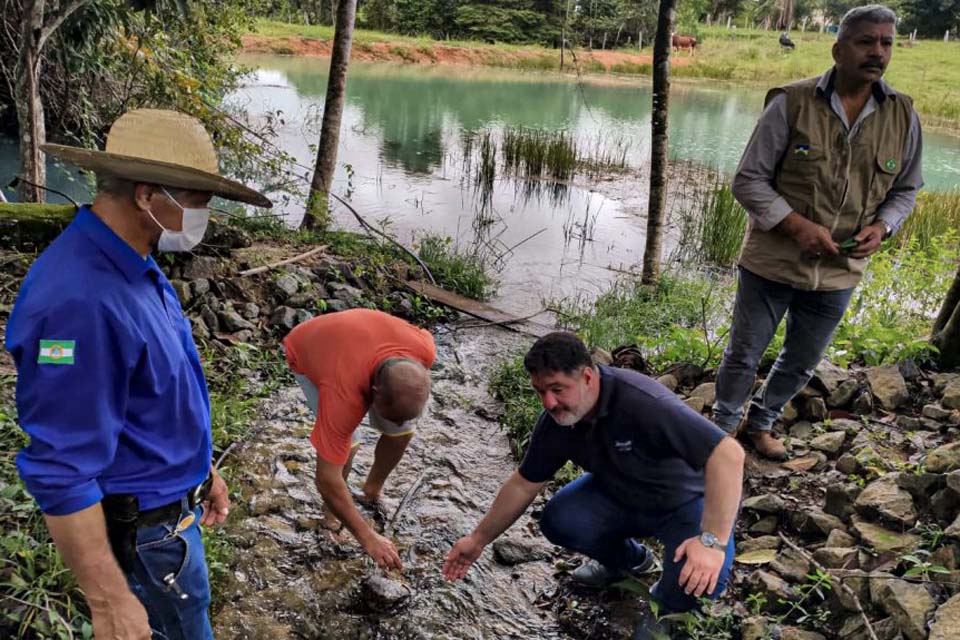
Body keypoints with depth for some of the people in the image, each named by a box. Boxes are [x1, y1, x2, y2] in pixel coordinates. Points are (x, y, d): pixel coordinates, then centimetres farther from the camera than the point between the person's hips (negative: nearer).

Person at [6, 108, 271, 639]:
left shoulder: (131, 266, -1)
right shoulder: (80, 299, -32)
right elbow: (60, 471, -30)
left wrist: (199, 468, 18)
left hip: (170, 502, 9)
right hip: (141, 532, -9)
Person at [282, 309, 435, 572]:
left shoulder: (425, 349, -35)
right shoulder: (343, 395, -45)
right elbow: (326, 479, -38)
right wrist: (367, 537, -33)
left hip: (358, 341, 5)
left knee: (404, 429, -7)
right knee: (346, 442, -23)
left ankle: (373, 489, 19)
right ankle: (331, 507, 5)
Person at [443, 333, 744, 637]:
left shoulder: (643, 402, -36)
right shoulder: (555, 421, -15)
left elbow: (729, 454, -39)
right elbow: (524, 484, -1)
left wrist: (713, 541, -42)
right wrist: (478, 539, 2)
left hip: (685, 501, -5)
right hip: (621, 496, 5)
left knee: (700, 578, -32)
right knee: (559, 520, -18)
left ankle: (665, 607, 6)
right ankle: (629, 559, 14)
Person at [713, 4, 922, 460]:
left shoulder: (903, 116, -1)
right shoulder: (791, 103, -12)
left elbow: (905, 190, 12)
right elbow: (748, 181, -11)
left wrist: (880, 228, -9)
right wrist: (798, 226, -22)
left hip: (839, 272, 4)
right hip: (772, 262, -4)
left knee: (802, 363, 19)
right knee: (744, 354, 9)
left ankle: (761, 423, 43)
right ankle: (724, 426, 34)